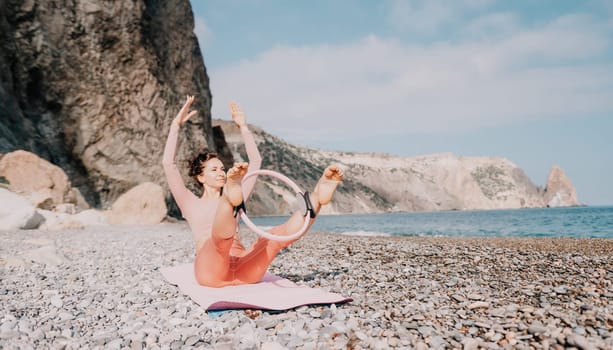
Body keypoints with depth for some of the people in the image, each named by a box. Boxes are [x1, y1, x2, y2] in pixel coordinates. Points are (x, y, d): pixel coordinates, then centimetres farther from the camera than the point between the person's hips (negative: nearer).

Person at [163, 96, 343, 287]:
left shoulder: (233, 197, 27)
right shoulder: (191, 204, 18)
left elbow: (255, 161, 26)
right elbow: (168, 163, 8)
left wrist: (243, 126, 26)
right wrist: (176, 124, 8)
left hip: (243, 271, 3)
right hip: (211, 271, -3)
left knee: (278, 234, -25)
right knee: (223, 235, -37)